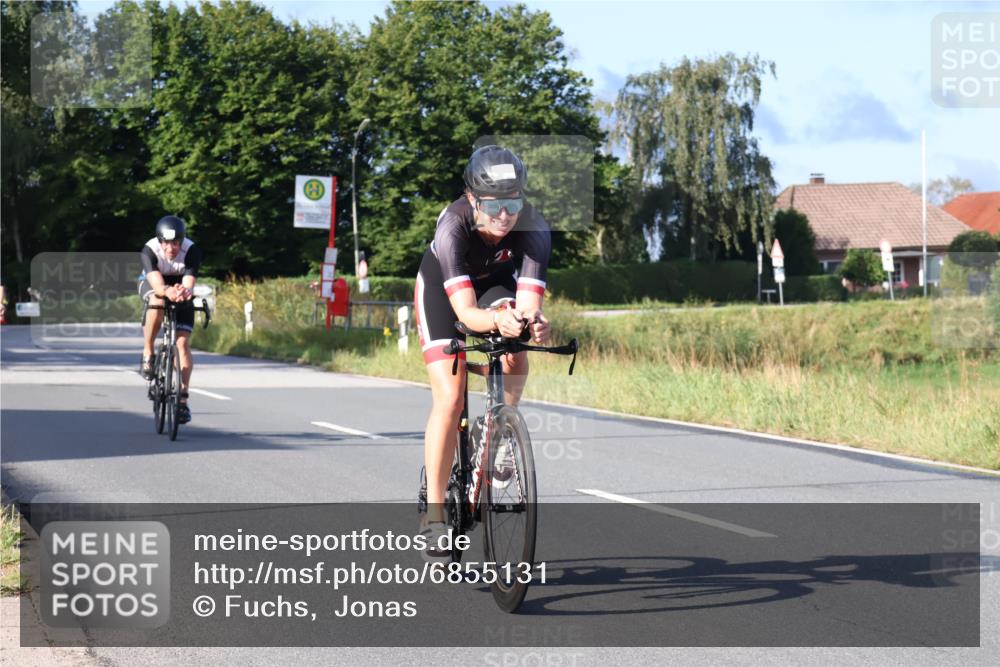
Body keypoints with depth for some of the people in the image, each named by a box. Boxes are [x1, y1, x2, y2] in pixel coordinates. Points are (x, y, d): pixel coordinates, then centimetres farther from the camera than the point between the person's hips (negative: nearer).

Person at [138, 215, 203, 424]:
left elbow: (189, 285, -40)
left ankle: (183, 398, -12)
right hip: (152, 283, -1)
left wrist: (184, 292, -63)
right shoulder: (150, 250, -32)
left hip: (180, 286, 1)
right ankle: (147, 354, -19)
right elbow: (157, 285, -43)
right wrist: (168, 291, -65)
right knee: (157, 302, -38)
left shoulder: (192, 251, -30)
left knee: (183, 342, -14)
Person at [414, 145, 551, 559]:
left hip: (496, 280, 2)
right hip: (442, 285, -2)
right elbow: (465, 311, -46)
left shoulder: (533, 228, -33)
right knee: (450, 398, -16)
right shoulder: (453, 225, -39)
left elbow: (529, 302, -41)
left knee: (515, 360, -30)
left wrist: (533, 322, -65)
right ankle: (434, 516, -8)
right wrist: (496, 321, -67)